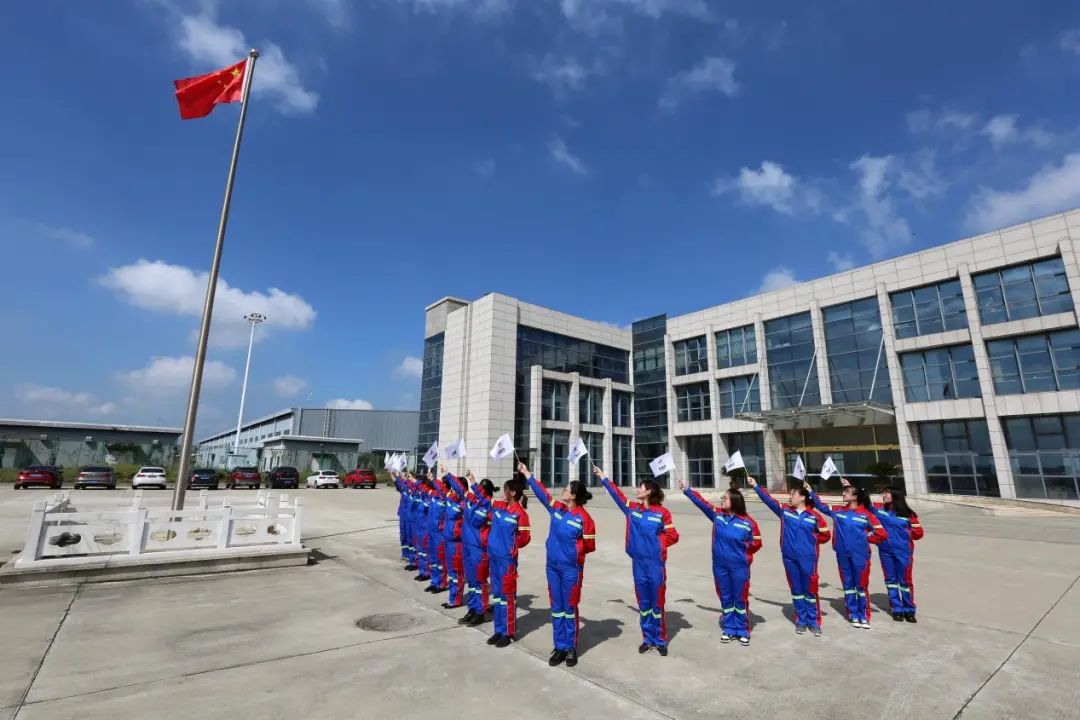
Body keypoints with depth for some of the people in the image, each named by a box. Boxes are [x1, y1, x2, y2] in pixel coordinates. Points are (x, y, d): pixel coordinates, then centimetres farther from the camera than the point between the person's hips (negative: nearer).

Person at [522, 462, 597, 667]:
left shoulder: (584, 518, -17)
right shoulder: (556, 508, 0)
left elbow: (589, 545, -11)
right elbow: (542, 492, 9)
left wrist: (571, 550, -11)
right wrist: (526, 473, 13)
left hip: (571, 569, -6)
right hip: (552, 566, 6)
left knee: (569, 609, 8)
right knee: (556, 608, 14)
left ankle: (571, 649, 23)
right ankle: (559, 647, 26)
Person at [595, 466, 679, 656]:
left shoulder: (662, 513, -11)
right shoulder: (633, 509, 3)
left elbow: (673, 536, -6)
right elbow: (618, 495, 12)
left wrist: (656, 543, -9)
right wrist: (603, 478, 16)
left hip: (656, 563, -4)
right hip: (638, 562, 4)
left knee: (657, 603, 6)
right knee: (643, 603, 13)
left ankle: (660, 641, 22)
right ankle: (647, 639, 26)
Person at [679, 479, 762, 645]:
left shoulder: (747, 522, -14)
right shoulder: (717, 515, -4)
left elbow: (756, 543, -4)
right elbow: (701, 502, -1)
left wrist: (740, 553, -1)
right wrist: (686, 490, -2)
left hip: (739, 567, -3)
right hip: (719, 566, 3)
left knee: (740, 599, 9)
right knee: (725, 599, 15)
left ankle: (743, 630, 26)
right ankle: (728, 629, 28)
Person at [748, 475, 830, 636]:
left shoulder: (814, 516, -6)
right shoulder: (785, 511, 2)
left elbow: (826, 534, 4)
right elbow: (768, 499, 1)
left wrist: (811, 541, -1)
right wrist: (756, 486, -2)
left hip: (807, 559, -3)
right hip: (789, 557, 3)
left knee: (810, 590, 5)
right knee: (796, 590, 12)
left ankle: (814, 622, 20)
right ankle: (801, 620, 25)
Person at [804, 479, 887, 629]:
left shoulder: (866, 514, -8)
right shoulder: (838, 511, 3)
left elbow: (882, 533, -7)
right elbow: (821, 506, 13)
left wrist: (865, 538, -4)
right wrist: (810, 491, 10)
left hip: (860, 555, -4)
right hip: (842, 554, 4)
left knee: (861, 585, 3)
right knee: (848, 585, 11)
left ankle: (864, 617, 17)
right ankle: (853, 616, 23)